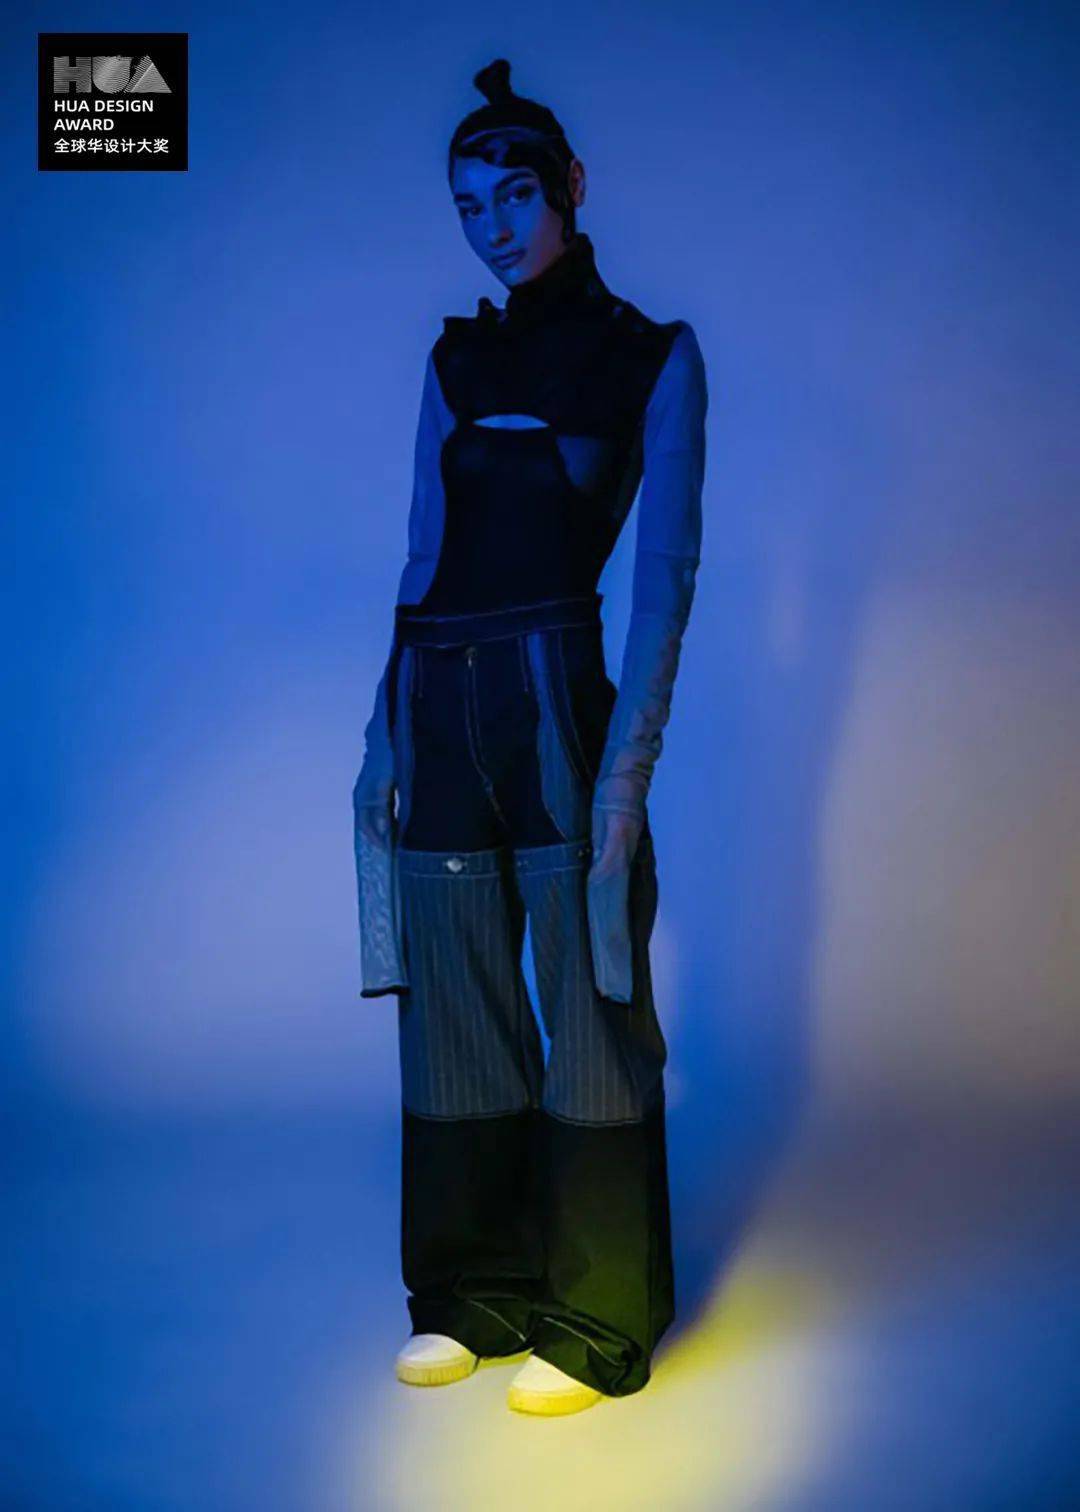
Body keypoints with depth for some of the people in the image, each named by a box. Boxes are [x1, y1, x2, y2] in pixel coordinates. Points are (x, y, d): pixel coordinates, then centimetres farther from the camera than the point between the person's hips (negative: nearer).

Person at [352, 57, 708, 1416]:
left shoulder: (652, 356, 3)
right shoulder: (457, 358, 15)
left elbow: (665, 567, -6)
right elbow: (422, 553, 13)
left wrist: (631, 753, -16)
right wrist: (386, 728, 6)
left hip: (561, 699, -5)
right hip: (439, 707, 5)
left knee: (586, 1009, 3)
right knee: (454, 1011, 10)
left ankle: (596, 1326, 18)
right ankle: (472, 1300, 26)